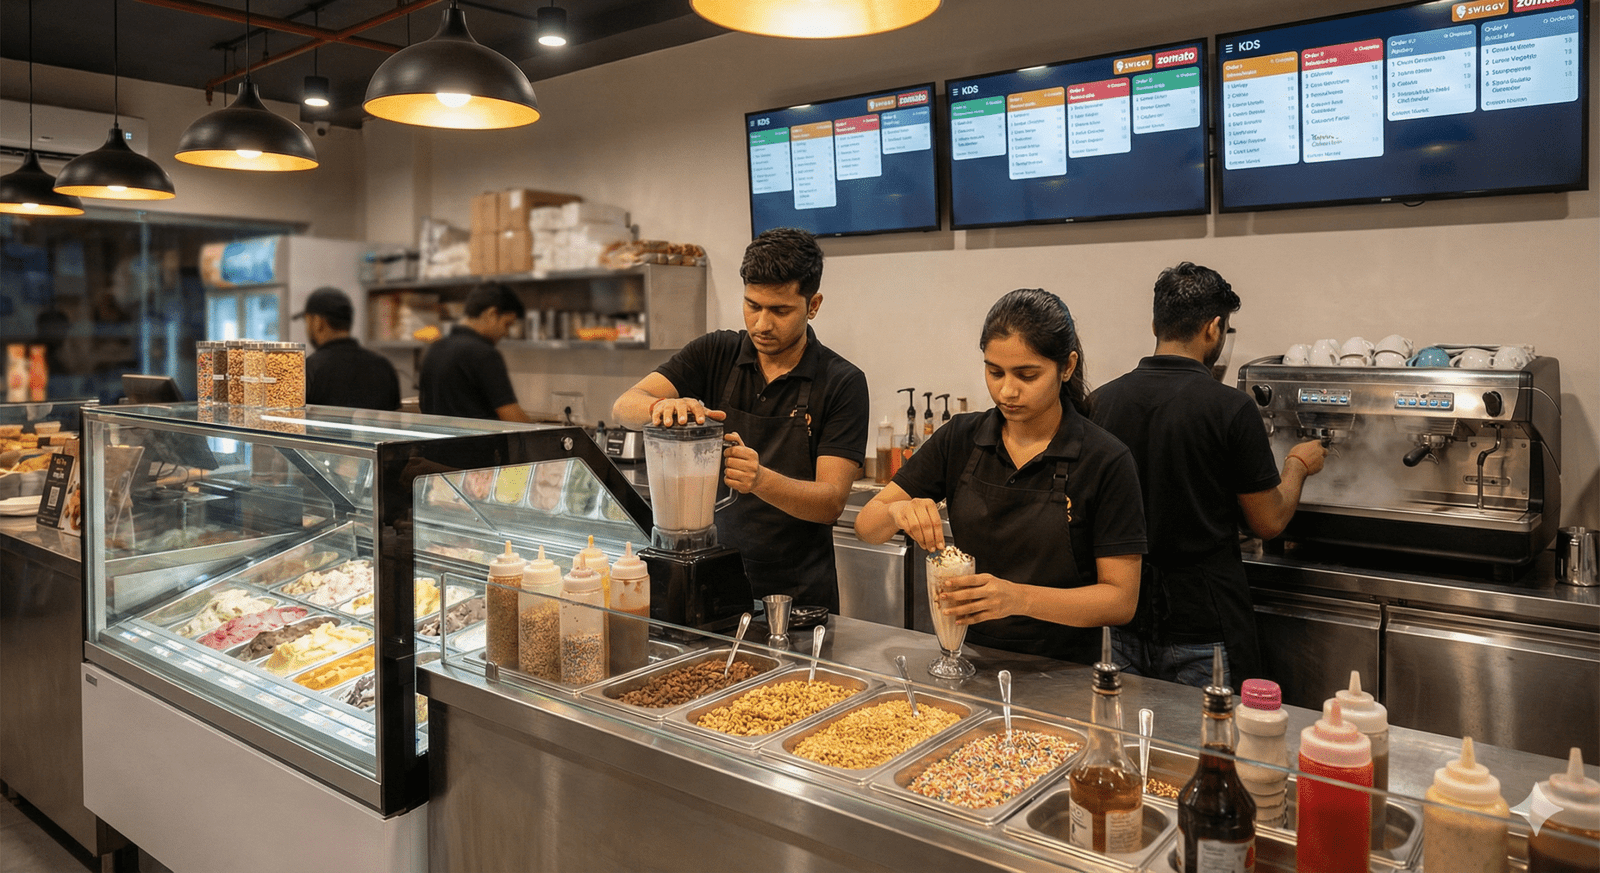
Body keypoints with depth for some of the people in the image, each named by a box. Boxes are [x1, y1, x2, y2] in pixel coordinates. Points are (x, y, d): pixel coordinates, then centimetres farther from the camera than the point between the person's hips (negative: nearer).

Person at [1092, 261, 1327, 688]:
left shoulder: (1101, 401, -2)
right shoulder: (1230, 407, -14)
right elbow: (1269, 521, -4)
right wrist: (1297, 465, 15)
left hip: (1122, 623, 4)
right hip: (1201, 628, -4)